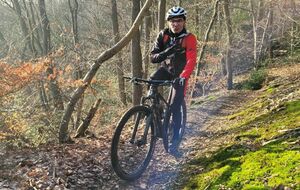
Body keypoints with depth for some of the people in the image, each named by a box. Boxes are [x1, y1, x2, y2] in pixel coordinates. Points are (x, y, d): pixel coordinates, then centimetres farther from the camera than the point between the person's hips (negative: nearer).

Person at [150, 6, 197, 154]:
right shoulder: (163, 35, -11)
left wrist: (183, 76, -51)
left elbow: (191, 61, -34)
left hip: (179, 75, -3)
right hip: (166, 69, 3)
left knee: (175, 108, -10)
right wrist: (163, 54, -36)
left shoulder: (189, 38, -21)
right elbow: (153, 57, -14)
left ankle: (175, 139, 1)